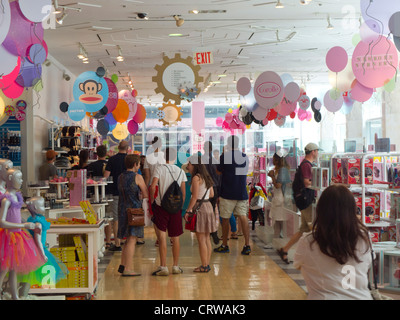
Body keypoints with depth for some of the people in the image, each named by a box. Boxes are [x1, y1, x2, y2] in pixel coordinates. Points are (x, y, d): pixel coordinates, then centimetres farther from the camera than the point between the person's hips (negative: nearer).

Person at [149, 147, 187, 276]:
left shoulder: (159, 169, -6)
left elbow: (152, 187, -16)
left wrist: (152, 201, -3)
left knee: (162, 237, -2)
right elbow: (183, 193, 5)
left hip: (161, 206, -3)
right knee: (175, 238, 12)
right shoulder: (181, 171, 5)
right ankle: (176, 266, 19)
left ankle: (163, 267, -5)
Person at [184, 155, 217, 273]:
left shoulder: (196, 178, -13)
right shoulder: (206, 177, 12)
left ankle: (204, 266, -2)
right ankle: (207, 264, 17)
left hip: (199, 208, -9)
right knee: (206, 238, 12)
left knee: (201, 239, -4)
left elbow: (194, 197, -17)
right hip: (208, 206, 9)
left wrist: (188, 211, -15)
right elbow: (211, 194, 15)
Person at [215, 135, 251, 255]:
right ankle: (247, 245, -6)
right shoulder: (245, 157, 5)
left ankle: (224, 246, 17)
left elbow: (218, 172, 1)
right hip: (242, 194, 4)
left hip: (227, 194, -4)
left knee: (225, 219, 8)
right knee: (243, 218, 1)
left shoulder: (225, 156, -9)